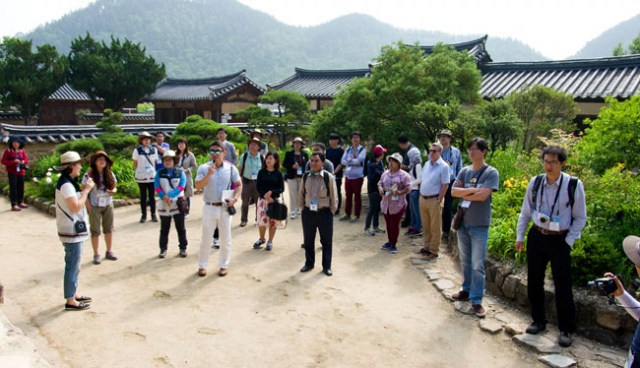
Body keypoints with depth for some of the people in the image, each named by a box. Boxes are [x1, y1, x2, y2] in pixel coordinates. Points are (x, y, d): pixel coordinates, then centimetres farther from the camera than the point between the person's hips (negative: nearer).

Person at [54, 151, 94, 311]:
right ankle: (70, 301, 7)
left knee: (75, 264, 19)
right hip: (72, 231, -11)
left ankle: (74, 294, 31)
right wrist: (86, 190, -18)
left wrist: (84, 189, 6)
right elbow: (76, 207, -24)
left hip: (75, 230, 11)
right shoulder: (66, 184, -19)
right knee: (72, 265, -2)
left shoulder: (68, 182, 13)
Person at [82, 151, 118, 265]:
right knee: (95, 231, 5)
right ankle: (96, 254, 15)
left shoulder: (110, 174, 1)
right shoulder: (89, 175, -12)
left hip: (108, 205, 4)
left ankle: (109, 251, 25)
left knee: (109, 229, 12)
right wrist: (89, 208, -14)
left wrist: (113, 191, -14)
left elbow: (114, 187, 11)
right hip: (94, 207, -4)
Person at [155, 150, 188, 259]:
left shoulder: (180, 172, 1)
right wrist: (164, 197, -21)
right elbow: (157, 188, -4)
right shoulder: (159, 173, 4)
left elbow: (181, 187, -9)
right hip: (164, 205, 1)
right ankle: (163, 249, 18)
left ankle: (183, 248, 14)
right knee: (164, 229, 9)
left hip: (178, 204, -1)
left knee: (181, 228, 5)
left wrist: (169, 195, -20)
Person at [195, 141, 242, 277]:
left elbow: (239, 185, 8)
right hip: (209, 208, -1)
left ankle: (224, 265, 26)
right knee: (206, 239, 8)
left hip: (225, 208, 1)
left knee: (226, 239, 10)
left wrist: (234, 198, -9)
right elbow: (197, 186, -15)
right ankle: (202, 265, 23)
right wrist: (208, 174, -27)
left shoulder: (231, 168, -1)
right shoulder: (204, 168, -5)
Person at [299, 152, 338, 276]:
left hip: (324, 212, -3)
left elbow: (334, 196, -4)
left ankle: (326, 266, 21)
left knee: (326, 240, 7)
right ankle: (309, 263, 31)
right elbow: (301, 193, 12)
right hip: (308, 212, 3)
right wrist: (302, 208, 8)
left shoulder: (328, 177, -10)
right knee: (308, 239, 14)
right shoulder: (306, 176, 1)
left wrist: (331, 211, -4)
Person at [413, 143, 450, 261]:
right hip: (423, 199, 7)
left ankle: (434, 252, 8)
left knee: (435, 228, 2)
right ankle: (426, 247, 29)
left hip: (434, 200, -7)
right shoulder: (427, 164, 11)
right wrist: (421, 196, 9)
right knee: (426, 226, 17)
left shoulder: (443, 166, -10)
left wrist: (438, 201, -15)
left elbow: (445, 185, -13)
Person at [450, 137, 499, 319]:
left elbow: (482, 195, -19)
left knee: (477, 265, -2)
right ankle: (467, 290, 31)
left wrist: (463, 193, -7)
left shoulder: (491, 172, -7)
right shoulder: (464, 171, 7)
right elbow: (454, 191, -3)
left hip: (479, 225, -5)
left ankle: (476, 300, 6)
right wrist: (472, 190, -15)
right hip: (462, 222, 5)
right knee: (465, 261, 16)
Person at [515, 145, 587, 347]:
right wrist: (520, 236, 9)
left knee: (563, 287, 3)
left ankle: (566, 330, 19)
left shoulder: (574, 185, -9)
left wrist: (569, 241, -5)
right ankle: (538, 321, 29)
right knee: (534, 282, 10)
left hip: (560, 240, -3)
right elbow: (526, 211, 10)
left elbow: (580, 218, 0)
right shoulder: (535, 182, -1)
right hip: (537, 236, 3)